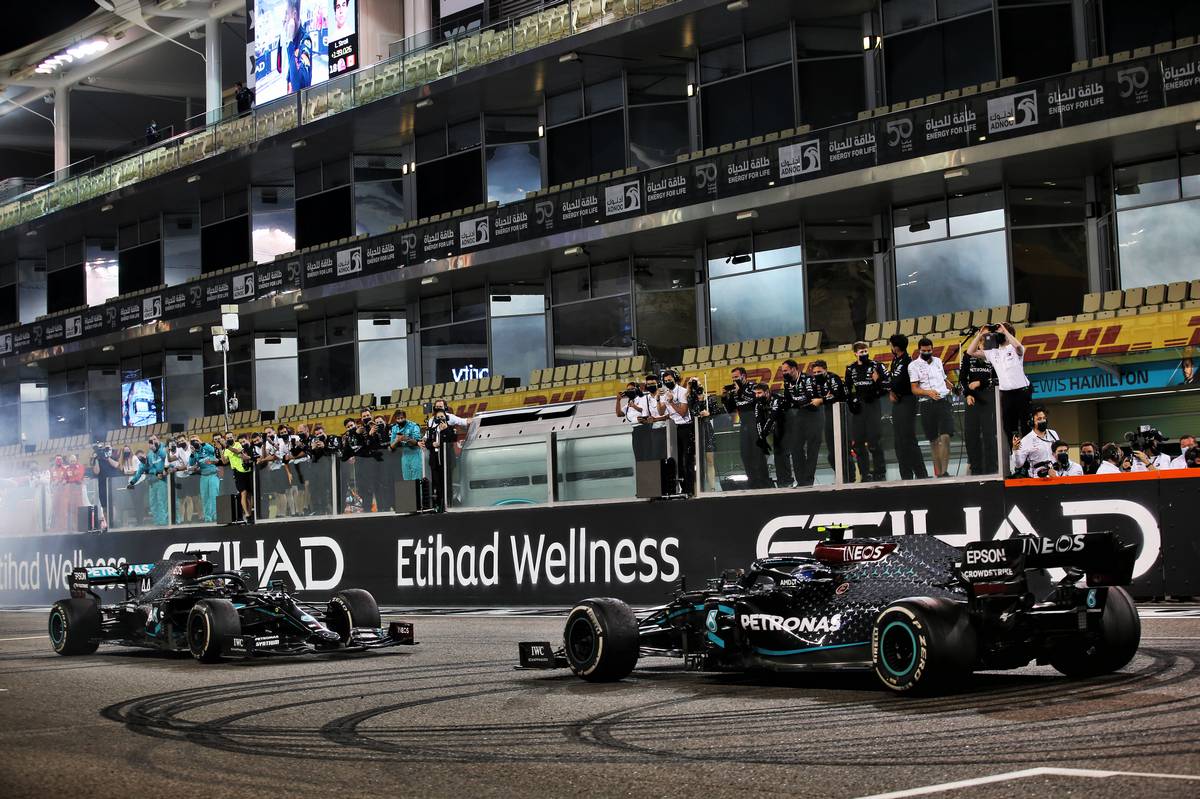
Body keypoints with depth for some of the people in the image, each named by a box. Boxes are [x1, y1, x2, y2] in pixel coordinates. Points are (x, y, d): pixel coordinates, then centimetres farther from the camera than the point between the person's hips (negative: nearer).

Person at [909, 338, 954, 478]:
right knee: (933, 440, 4)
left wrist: (953, 388, 13)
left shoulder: (938, 361, 16)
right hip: (927, 404, -2)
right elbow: (914, 389, -4)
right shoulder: (914, 366, 2)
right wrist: (928, 392, -21)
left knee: (945, 436, -13)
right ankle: (937, 473, 10)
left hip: (943, 401, 2)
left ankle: (944, 471, -18)